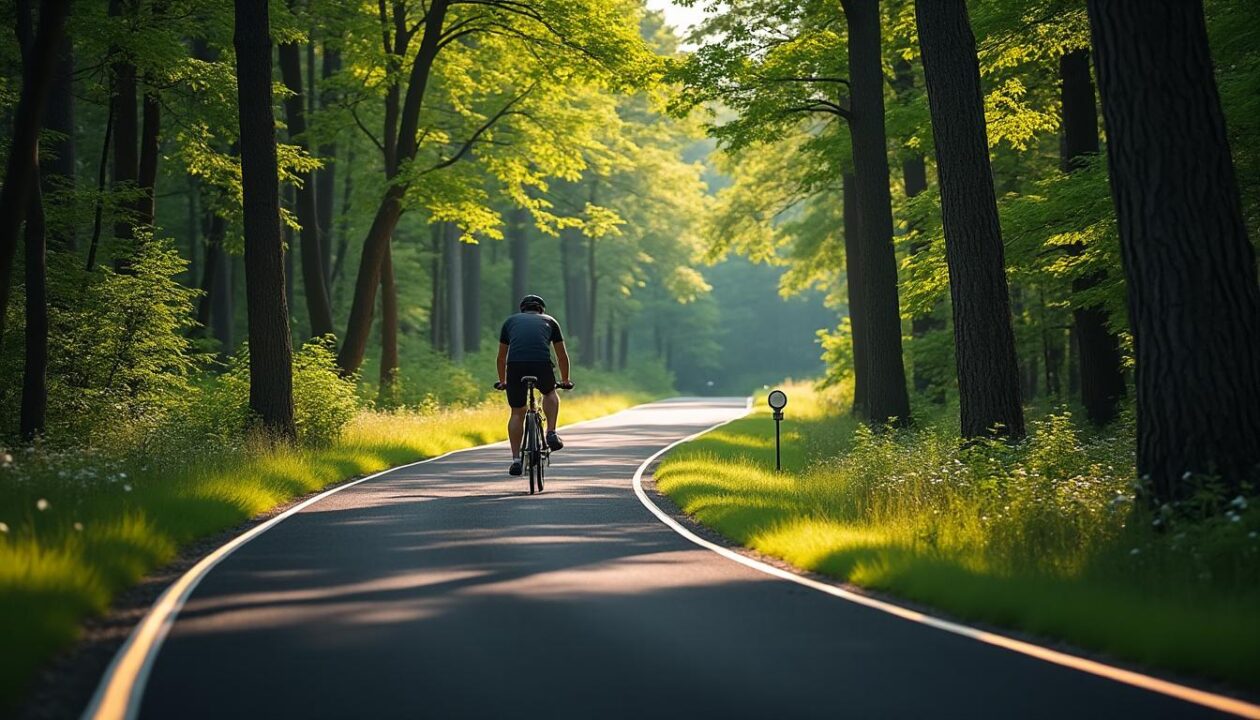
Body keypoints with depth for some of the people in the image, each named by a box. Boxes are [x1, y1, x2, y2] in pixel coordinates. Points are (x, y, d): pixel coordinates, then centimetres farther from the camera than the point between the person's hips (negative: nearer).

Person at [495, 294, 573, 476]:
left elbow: (502, 357, 35)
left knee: (517, 413, 14)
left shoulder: (510, 321, 28)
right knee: (550, 393, 31)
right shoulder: (549, 321, 27)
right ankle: (551, 433, 15)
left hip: (515, 366, 0)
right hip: (542, 365, 0)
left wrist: (502, 381, 49)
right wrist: (565, 380, 47)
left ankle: (516, 459, 9)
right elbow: (562, 355, 33)